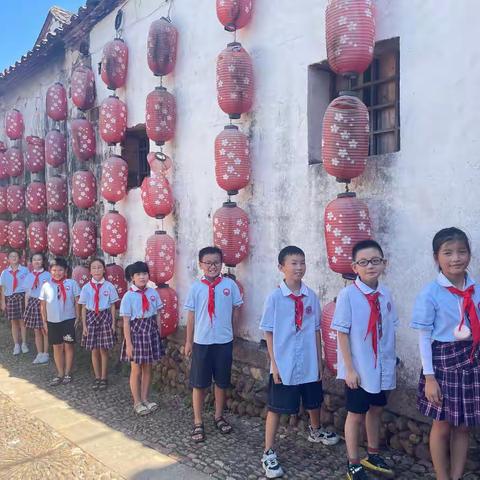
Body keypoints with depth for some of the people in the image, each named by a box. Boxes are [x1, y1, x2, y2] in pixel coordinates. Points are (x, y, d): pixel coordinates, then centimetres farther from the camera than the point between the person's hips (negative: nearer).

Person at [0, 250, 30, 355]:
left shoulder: (25, 270, 0)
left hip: (22, 296, -2)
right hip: (10, 298, 2)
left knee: (22, 320, 0)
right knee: (14, 322, 6)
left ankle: (24, 344, 10)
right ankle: (16, 345, 13)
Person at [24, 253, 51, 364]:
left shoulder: (47, 275, -4)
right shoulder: (29, 276, 8)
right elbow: (27, 293, 10)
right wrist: (26, 308, 7)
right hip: (32, 304, 4)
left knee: (45, 330, 3)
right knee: (36, 331, 10)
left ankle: (45, 354, 15)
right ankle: (40, 354, 22)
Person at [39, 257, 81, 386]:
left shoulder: (71, 283, -6)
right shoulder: (46, 285, 1)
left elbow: (77, 302, -2)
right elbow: (43, 305, 6)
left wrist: (78, 317, -5)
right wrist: (44, 321, 5)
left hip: (69, 320, -2)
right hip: (53, 321, 3)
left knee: (69, 346, 5)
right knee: (57, 347, 11)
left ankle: (67, 373, 18)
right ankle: (60, 374, 23)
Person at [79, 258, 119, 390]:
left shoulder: (109, 286, -5)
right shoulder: (86, 287, -1)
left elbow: (112, 306, 0)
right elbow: (83, 308, 3)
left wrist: (113, 323, -1)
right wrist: (84, 325, 1)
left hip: (105, 317, -1)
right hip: (91, 317, 2)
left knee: (104, 350, 5)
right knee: (94, 350, 9)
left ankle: (103, 378, 22)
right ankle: (97, 377, 26)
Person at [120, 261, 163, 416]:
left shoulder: (153, 293, -1)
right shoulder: (128, 296, -11)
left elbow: (157, 316, 5)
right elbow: (126, 322, -10)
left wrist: (159, 336, 6)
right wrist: (128, 343, -12)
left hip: (151, 332, 4)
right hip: (136, 332, -3)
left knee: (148, 368, 14)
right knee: (136, 370, 8)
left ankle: (145, 398, 31)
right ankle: (137, 402, 25)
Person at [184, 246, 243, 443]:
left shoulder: (230, 284, -6)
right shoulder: (196, 287, -5)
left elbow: (236, 310, 5)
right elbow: (191, 315, 1)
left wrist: (229, 330, 9)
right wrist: (188, 341, 4)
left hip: (224, 341, 1)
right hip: (201, 342, 0)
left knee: (222, 382, 14)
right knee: (199, 384, 8)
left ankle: (218, 416, 35)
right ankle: (198, 423, 23)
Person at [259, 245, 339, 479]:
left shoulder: (311, 296, -2)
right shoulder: (275, 297, -11)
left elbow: (316, 330, 6)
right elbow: (268, 333, -7)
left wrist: (319, 360, 8)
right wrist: (274, 363, -8)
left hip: (309, 363, 4)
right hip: (284, 364, -4)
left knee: (313, 401, 23)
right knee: (276, 408, 6)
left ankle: (315, 431, 52)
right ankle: (269, 453, 21)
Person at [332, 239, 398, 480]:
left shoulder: (385, 294, -1)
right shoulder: (347, 295, -17)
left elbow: (389, 331, 7)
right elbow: (341, 334, -14)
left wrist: (392, 361, 8)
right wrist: (349, 369, -15)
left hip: (382, 367, 5)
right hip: (358, 369, -5)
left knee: (376, 409, 20)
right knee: (356, 414, 9)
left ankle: (373, 455, 41)